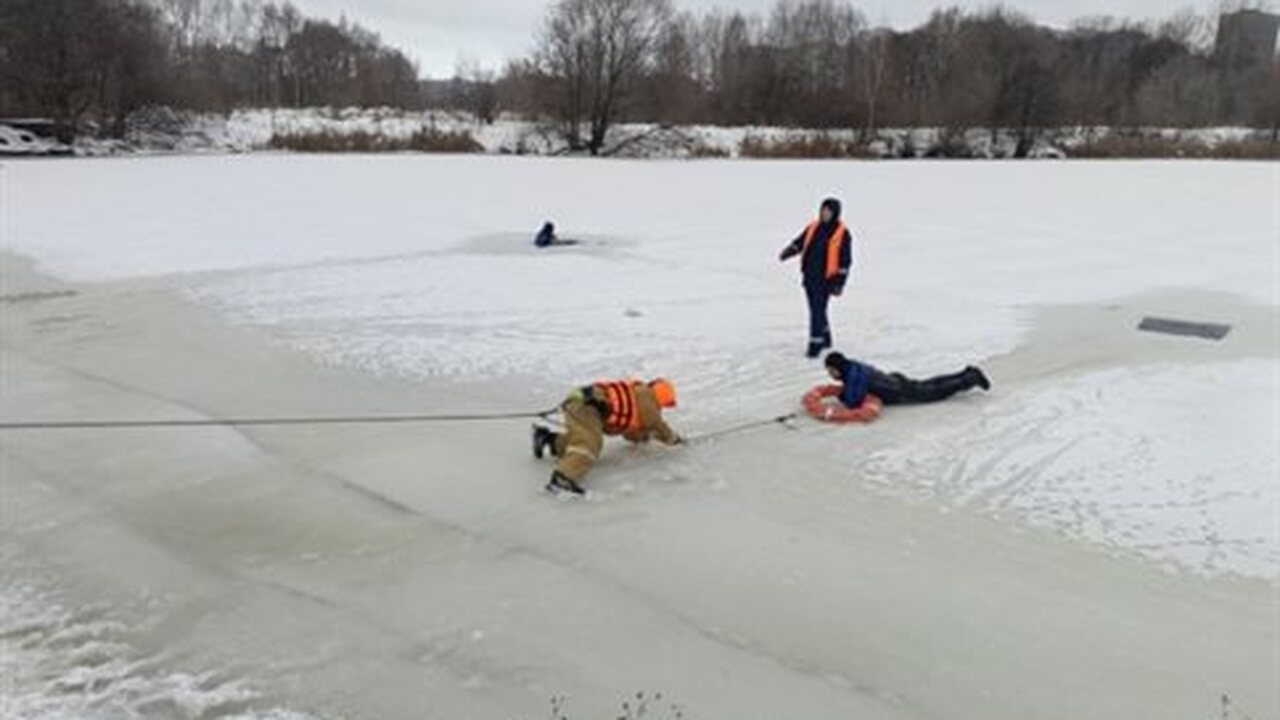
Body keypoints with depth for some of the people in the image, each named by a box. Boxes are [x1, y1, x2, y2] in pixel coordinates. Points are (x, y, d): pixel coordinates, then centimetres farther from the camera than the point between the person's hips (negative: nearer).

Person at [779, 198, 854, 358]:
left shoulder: (842, 233, -8)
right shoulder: (813, 228, 8)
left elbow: (845, 261, -7)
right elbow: (799, 243, 16)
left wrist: (839, 283, -10)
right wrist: (787, 252, -6)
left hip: (826, 279, -6)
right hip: (810, 277, 6)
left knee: (818, 311, -9)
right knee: (816, 309, 18)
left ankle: (815, 344, -3)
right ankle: (825, 338, 36)